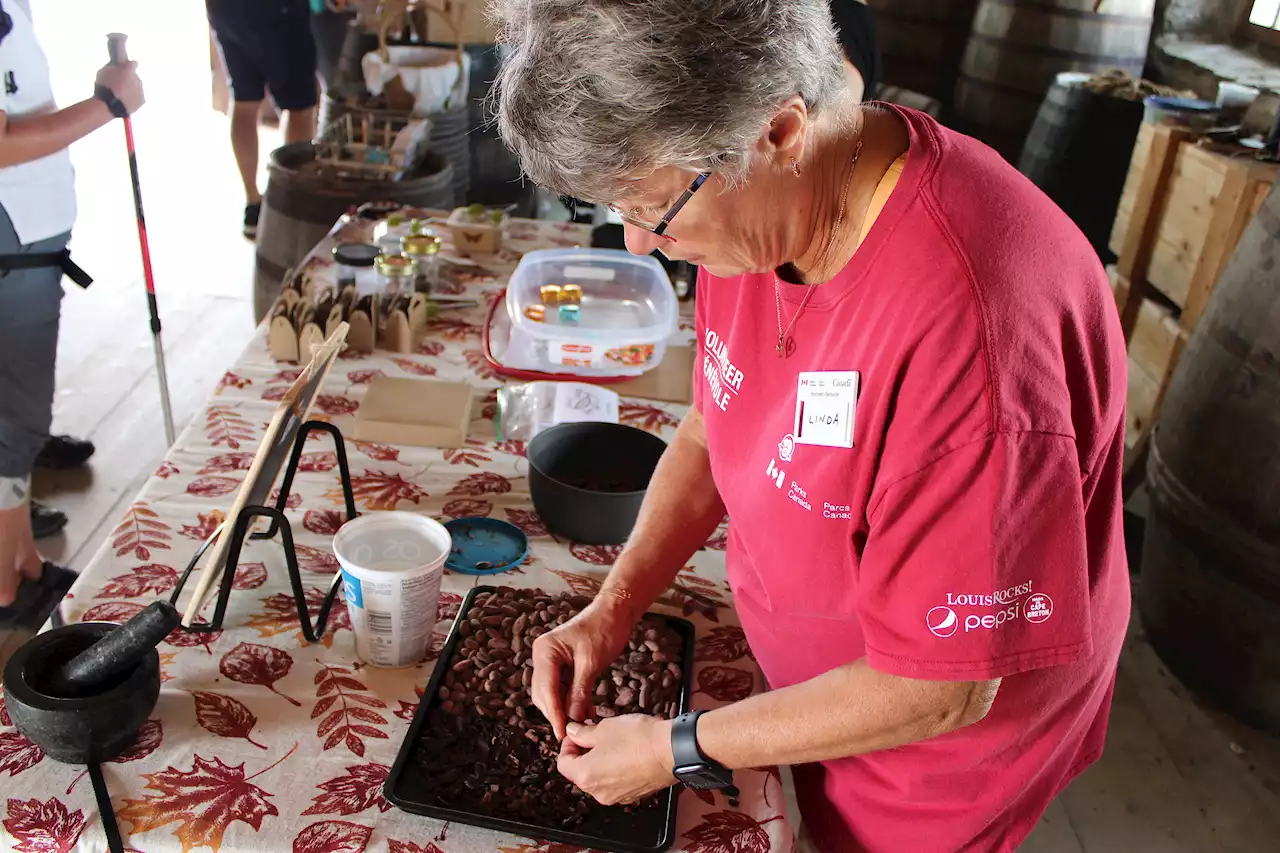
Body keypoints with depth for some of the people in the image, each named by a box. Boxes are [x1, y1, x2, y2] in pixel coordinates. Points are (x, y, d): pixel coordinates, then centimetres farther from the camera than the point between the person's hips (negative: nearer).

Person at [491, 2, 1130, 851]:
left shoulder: (967, 329, -39)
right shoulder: (760, 208, -14)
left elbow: (940, 687, -29)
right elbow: (713, 429, 1)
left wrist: (681, 750, -20)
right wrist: (614, 605, -10)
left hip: (939, 750, -6)